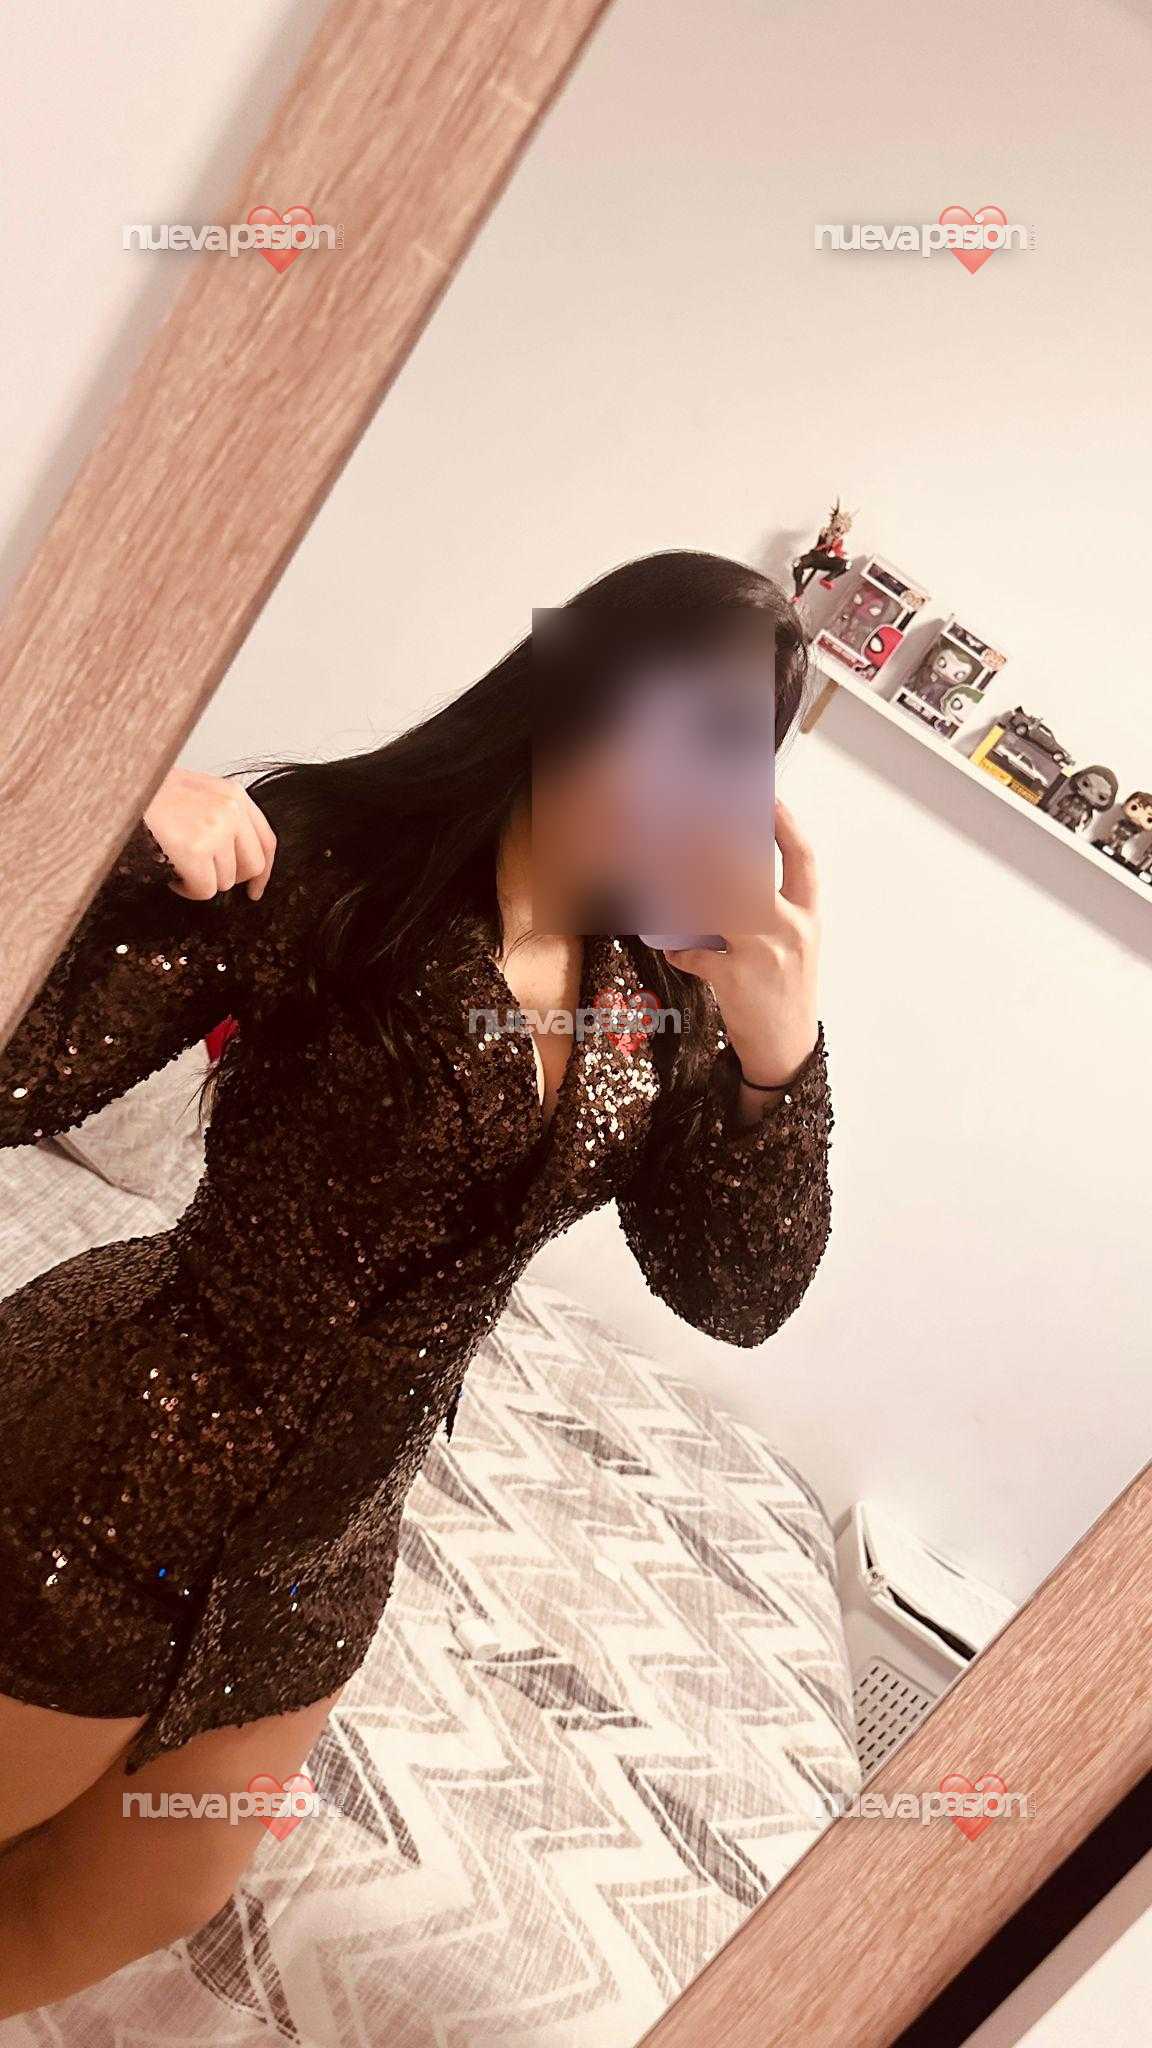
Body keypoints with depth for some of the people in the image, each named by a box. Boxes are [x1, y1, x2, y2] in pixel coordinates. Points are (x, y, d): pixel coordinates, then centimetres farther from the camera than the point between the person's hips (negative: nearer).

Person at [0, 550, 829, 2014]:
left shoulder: (668, 1007, -4)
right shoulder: (326, 865, -19)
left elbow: (736, 1296, -10)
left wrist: (781, 1055, -25)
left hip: (320, 1554, 6)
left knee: (140, 1908, 28)